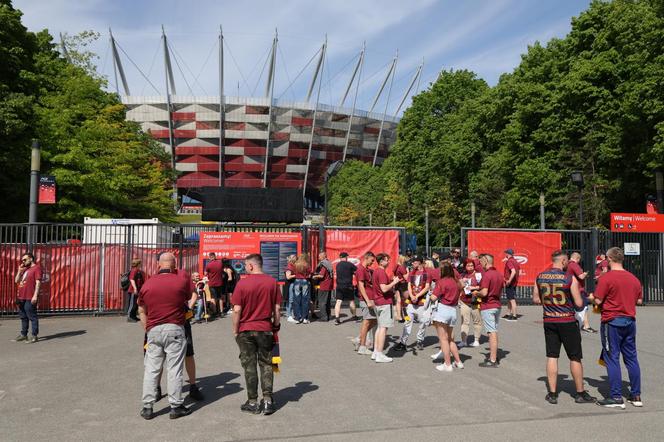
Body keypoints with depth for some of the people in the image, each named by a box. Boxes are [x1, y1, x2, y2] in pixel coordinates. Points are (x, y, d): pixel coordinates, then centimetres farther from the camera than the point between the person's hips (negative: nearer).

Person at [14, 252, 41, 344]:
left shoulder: (36, 268, -7)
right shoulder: (24, 269, 20)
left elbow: (38, 283, -14)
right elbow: (16, 281, 19)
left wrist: (35, 295, -20)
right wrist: (19, 270, 7)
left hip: (30, 298, -9)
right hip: (21, 297, 9)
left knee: (32, 317, -4)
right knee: (23, 317, 14)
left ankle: (34, 336, -1)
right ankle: (23, 335, 22)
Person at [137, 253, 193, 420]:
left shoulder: (147, 284, 4)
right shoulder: (182, 280, -5)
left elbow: (141, 311, 10)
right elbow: (191, 296, 14)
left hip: (154, 330, 3)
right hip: (175, 329, -2)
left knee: (151, 369, 10)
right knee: (175, 368, 3)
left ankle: (147, 407, 14)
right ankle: (176, 406, 9)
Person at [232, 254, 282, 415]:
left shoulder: (242, 283, -10)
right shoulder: (272, 282, -3)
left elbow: (237, 310, -10)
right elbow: (277, 308, -1)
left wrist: (235, 331, 1)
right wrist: (276, 326, 11)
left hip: (246, 330, -2)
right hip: (265, 329, 2)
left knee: (249, 365, 7)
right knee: (266, 364, 12)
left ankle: (253, 402, 13)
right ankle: (267, 400, 11)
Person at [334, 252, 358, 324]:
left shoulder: (338, 265, 6)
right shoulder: (349, 264, -7)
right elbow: (357, 270, -2)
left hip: (339, 286, 3)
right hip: (348, 286, -3)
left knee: (338, 302, -1)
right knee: (351, 301, 14)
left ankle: (336, 318, -12)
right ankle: (354, 315, 28)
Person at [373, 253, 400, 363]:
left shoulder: (376, 271, 13)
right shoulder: (382, 272, -17)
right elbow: (384, 289, -24)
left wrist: (392, 281, 13)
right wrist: (394, 282, -12)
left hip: (378, 302, 10)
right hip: (385, 303, -10)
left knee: (380, 327, 15)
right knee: (383, 328, -6)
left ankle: (376, 352, 19)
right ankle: (379, 355, -5)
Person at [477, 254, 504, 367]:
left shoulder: (486, 274, -18)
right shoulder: (499, 274, 8)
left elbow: (484, 292, -24)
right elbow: (501, 291, 15)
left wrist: (476, 293, -5)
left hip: (487, 307, -8)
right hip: (497, 305, 8)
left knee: (492, 333, -6)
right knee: (495, 331, 17)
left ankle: (492, 360, -1)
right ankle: (494, 356, 28)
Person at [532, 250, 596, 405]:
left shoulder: (540, 277, 1)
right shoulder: (570, 278, -12)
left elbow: (536, 299, 9)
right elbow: (579, 303, -10)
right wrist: (578, 294, 10)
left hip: (549, 321, 4)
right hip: (567, 322, -4)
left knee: (552, 356, 9)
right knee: (575, 358, 9)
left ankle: (552, 394, 12)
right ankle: (580, 393, 19)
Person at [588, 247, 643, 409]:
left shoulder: (606, 278, -13)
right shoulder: (634, 278, 7)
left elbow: (598, 301, -14)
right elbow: (639, 301, 14)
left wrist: (590, 298, 6)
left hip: (612, 322, -6)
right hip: (630, 321, 6)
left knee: (612, 359, -1)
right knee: (631, 358, 13)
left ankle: (616, 397, 1)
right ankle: (636, 396, 19)